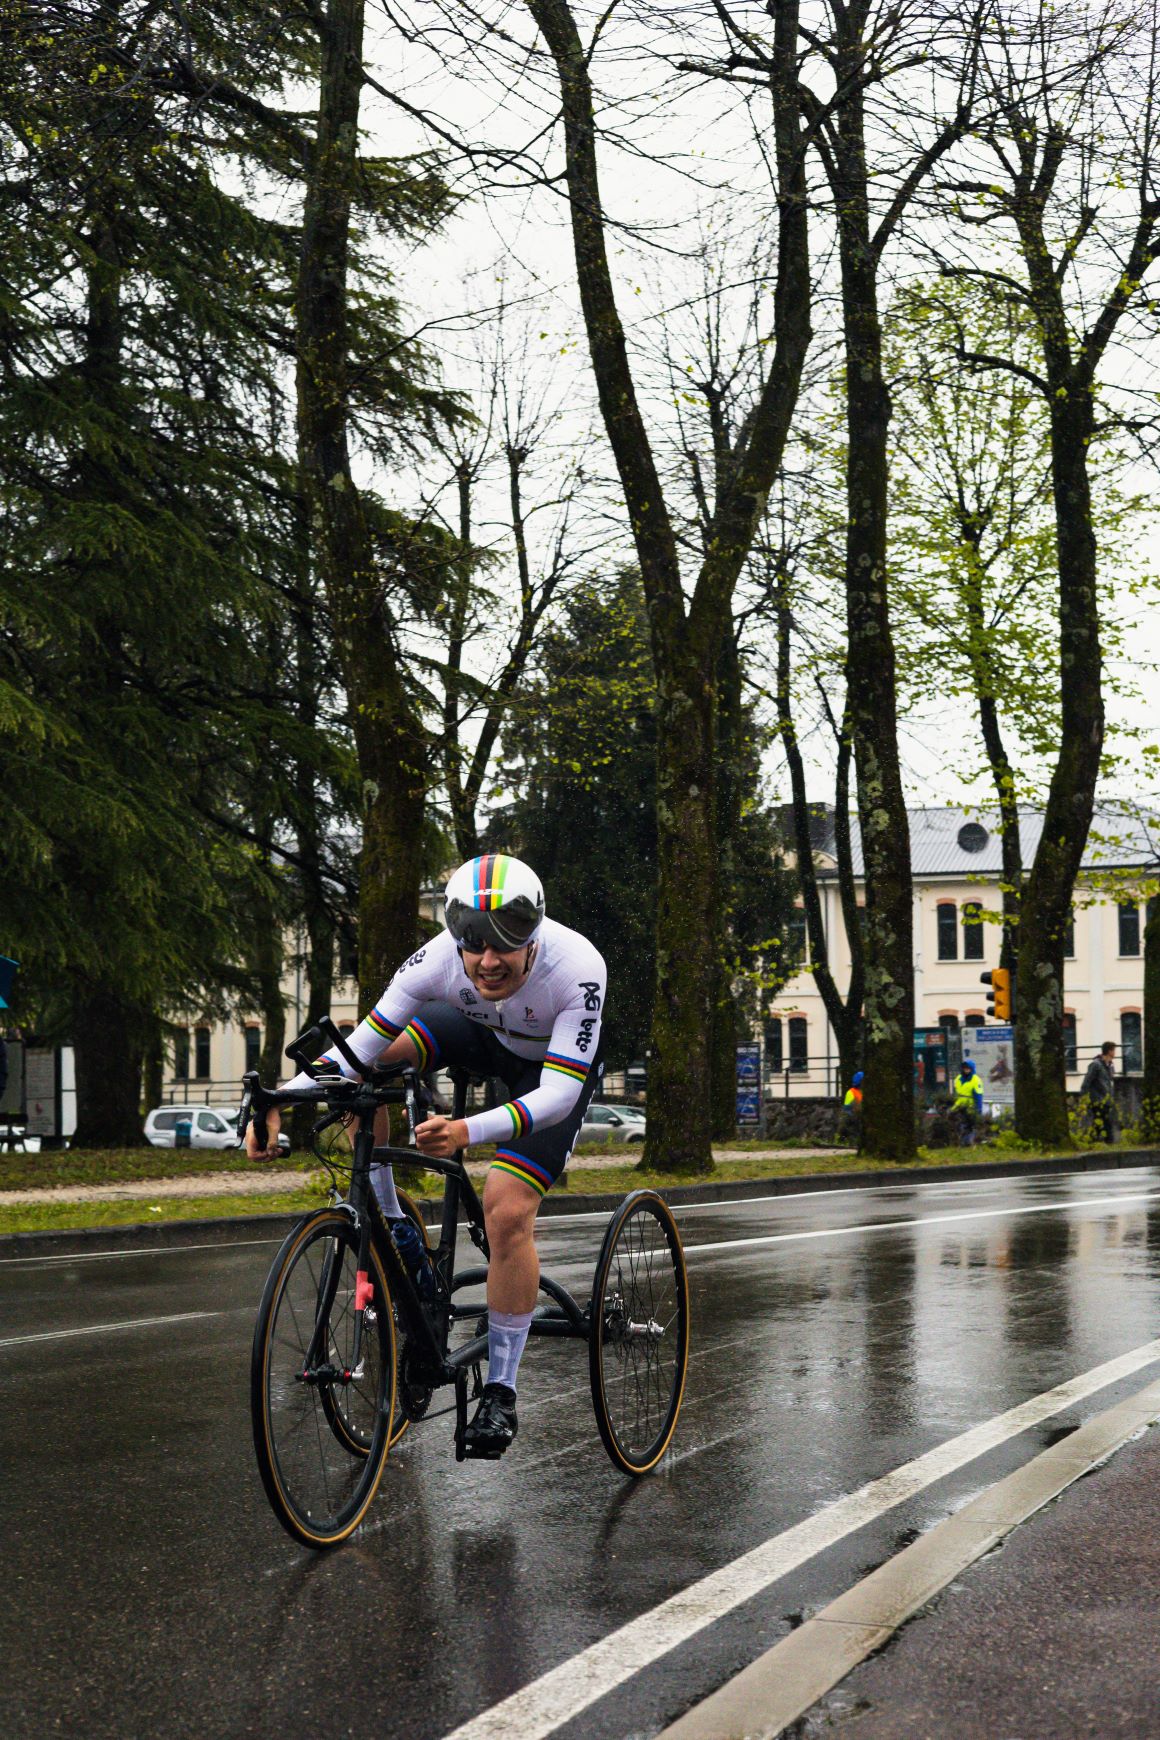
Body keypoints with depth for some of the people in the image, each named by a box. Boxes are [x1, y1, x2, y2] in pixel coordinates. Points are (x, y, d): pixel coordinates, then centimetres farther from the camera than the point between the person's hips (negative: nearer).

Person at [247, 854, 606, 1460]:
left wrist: (469, 1131, -59)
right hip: (482, 1032, 4)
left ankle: (501, 1389, -3)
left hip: (556, 1066, -4)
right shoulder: (440, 960, -32)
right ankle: (387, 1224, -6)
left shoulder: (578, 969, -40)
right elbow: (361, 1042, -28)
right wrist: (278, 1104, -42)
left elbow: (558, 1093, -43)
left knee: (507, 1214, -19)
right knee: (374, 1056, -22)